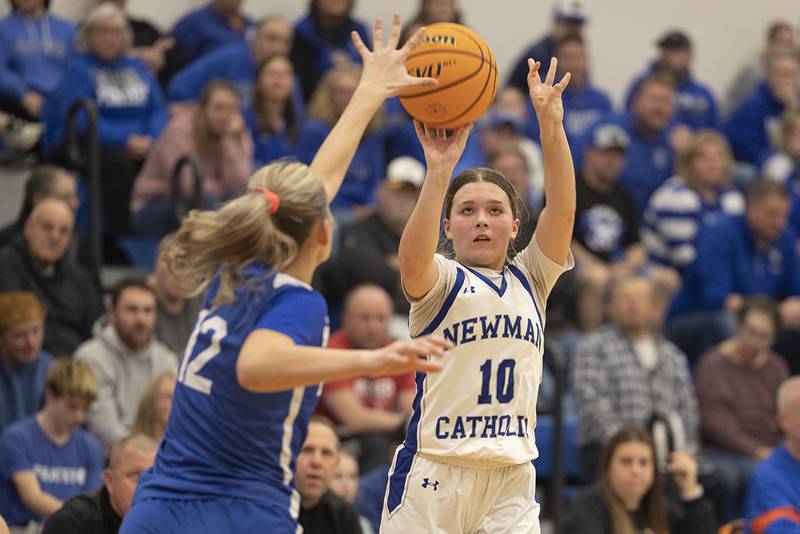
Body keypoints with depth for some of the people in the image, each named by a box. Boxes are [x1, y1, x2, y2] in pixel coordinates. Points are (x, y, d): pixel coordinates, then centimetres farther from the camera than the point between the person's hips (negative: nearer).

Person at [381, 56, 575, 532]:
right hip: (435, 471, -3)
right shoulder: (439, 280, 3)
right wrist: (440, 171, -33)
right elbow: (413, 262, -21)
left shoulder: (530, 280, 14)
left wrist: (551, 125, -15)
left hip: (511, 478, 3)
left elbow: (563, 209, -1)